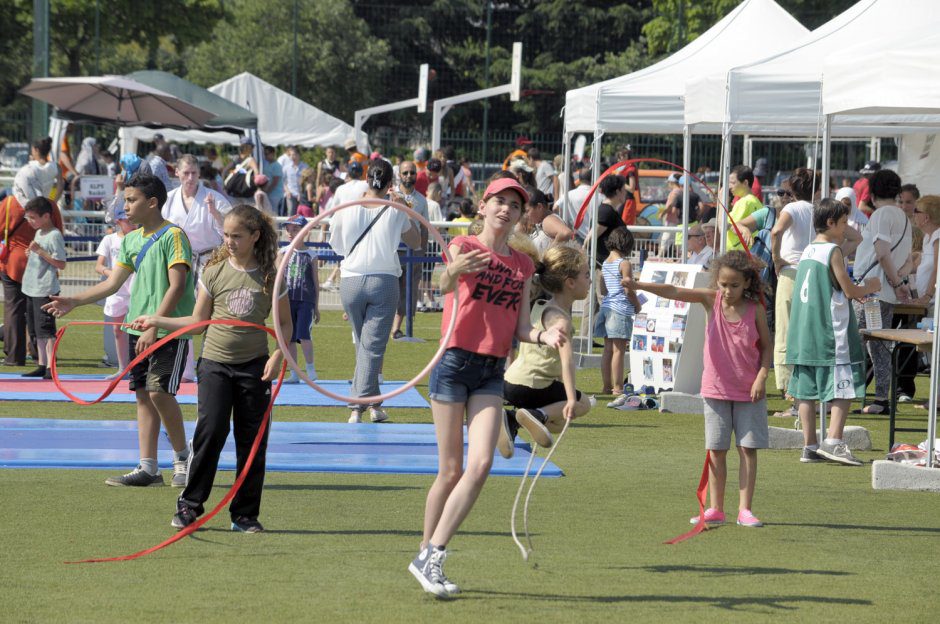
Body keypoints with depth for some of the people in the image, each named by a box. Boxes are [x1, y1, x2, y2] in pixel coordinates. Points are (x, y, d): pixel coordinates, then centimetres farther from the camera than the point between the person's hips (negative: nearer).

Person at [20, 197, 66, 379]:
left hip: (46, 290, -10)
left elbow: (61, 264, -18)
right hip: (32, 289, 10)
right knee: (37, 330, 13)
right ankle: (42, 365, 20)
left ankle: (50, 367, -13)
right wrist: (31, 254, 6)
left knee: (46, 330, -12)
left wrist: (40, 251, -22)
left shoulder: (54, 236, -14)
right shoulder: (39, 233, 14)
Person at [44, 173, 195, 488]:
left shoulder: (173, 236, -10)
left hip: (169, 329, -7)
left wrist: (154, 326, -22)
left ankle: (182, 455, 3)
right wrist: (73, 301, 6)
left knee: (159, 391, -15)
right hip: (138, 328, 8)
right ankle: (148, 468, 6)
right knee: (144, 394, 5)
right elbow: (112, 283, 17)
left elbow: (177, 286, -16)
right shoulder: (131, 240, 14)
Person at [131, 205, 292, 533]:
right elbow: (199, 321, 8)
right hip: (215, 363, 0)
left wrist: (277, 355, -8)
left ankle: (245, 514, 11)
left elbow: (284, 323, 8)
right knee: (210, 431, -11)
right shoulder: (215, 272, 1)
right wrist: (156, 321, 1)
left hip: (253, 366, 0)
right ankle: (190, 505, 0)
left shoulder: (270, 276, -1)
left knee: (252, 440, 2)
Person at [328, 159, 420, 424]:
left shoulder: (347, 209, -3)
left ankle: (372, 401, 23)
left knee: (362, 343, 17)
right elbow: (415, 242, 13)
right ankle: (358, 405, -13)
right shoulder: (395, 212, -4)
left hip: (351, 280, 2)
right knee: (373, 346, -3)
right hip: (384, 281, -2)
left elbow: (335, 243, 14)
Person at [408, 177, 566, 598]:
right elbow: (444, 286, -25)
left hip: (493, 373, 4)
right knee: (451, 471, -2)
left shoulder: (523, 266, 13)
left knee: (481, 464, -12)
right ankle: (426, 552, 15)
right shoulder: (464, 247, -3)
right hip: (456, 363, -4)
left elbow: (520, 329, 12)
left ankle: (431, 558, -5)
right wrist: (454, 272, -48)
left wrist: (544, 336, -10)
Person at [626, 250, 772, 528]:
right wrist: (639, 285, -27)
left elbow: (767, 346, 1)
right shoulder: (711, 300, -4)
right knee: (716, 450, 5)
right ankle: (715, 509, 11)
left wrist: (762, 376, -12)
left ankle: (745, 510, 5)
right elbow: (675, 292, -15)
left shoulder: (755, 309, -7)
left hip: (748, 391, -1)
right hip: (716, 388, 1)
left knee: (748, 449, -1)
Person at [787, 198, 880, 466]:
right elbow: (850, 291, -10)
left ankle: (809, 446, 9)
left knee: (806, 389, 7)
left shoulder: (807, 252, 13)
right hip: (831, 332, -8)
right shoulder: (833, 251, -11)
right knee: (843, 387, -5)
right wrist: (869, 287, 9)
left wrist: (860, 287, 21)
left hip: (804, 332, 8)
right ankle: (834, 441, -15)